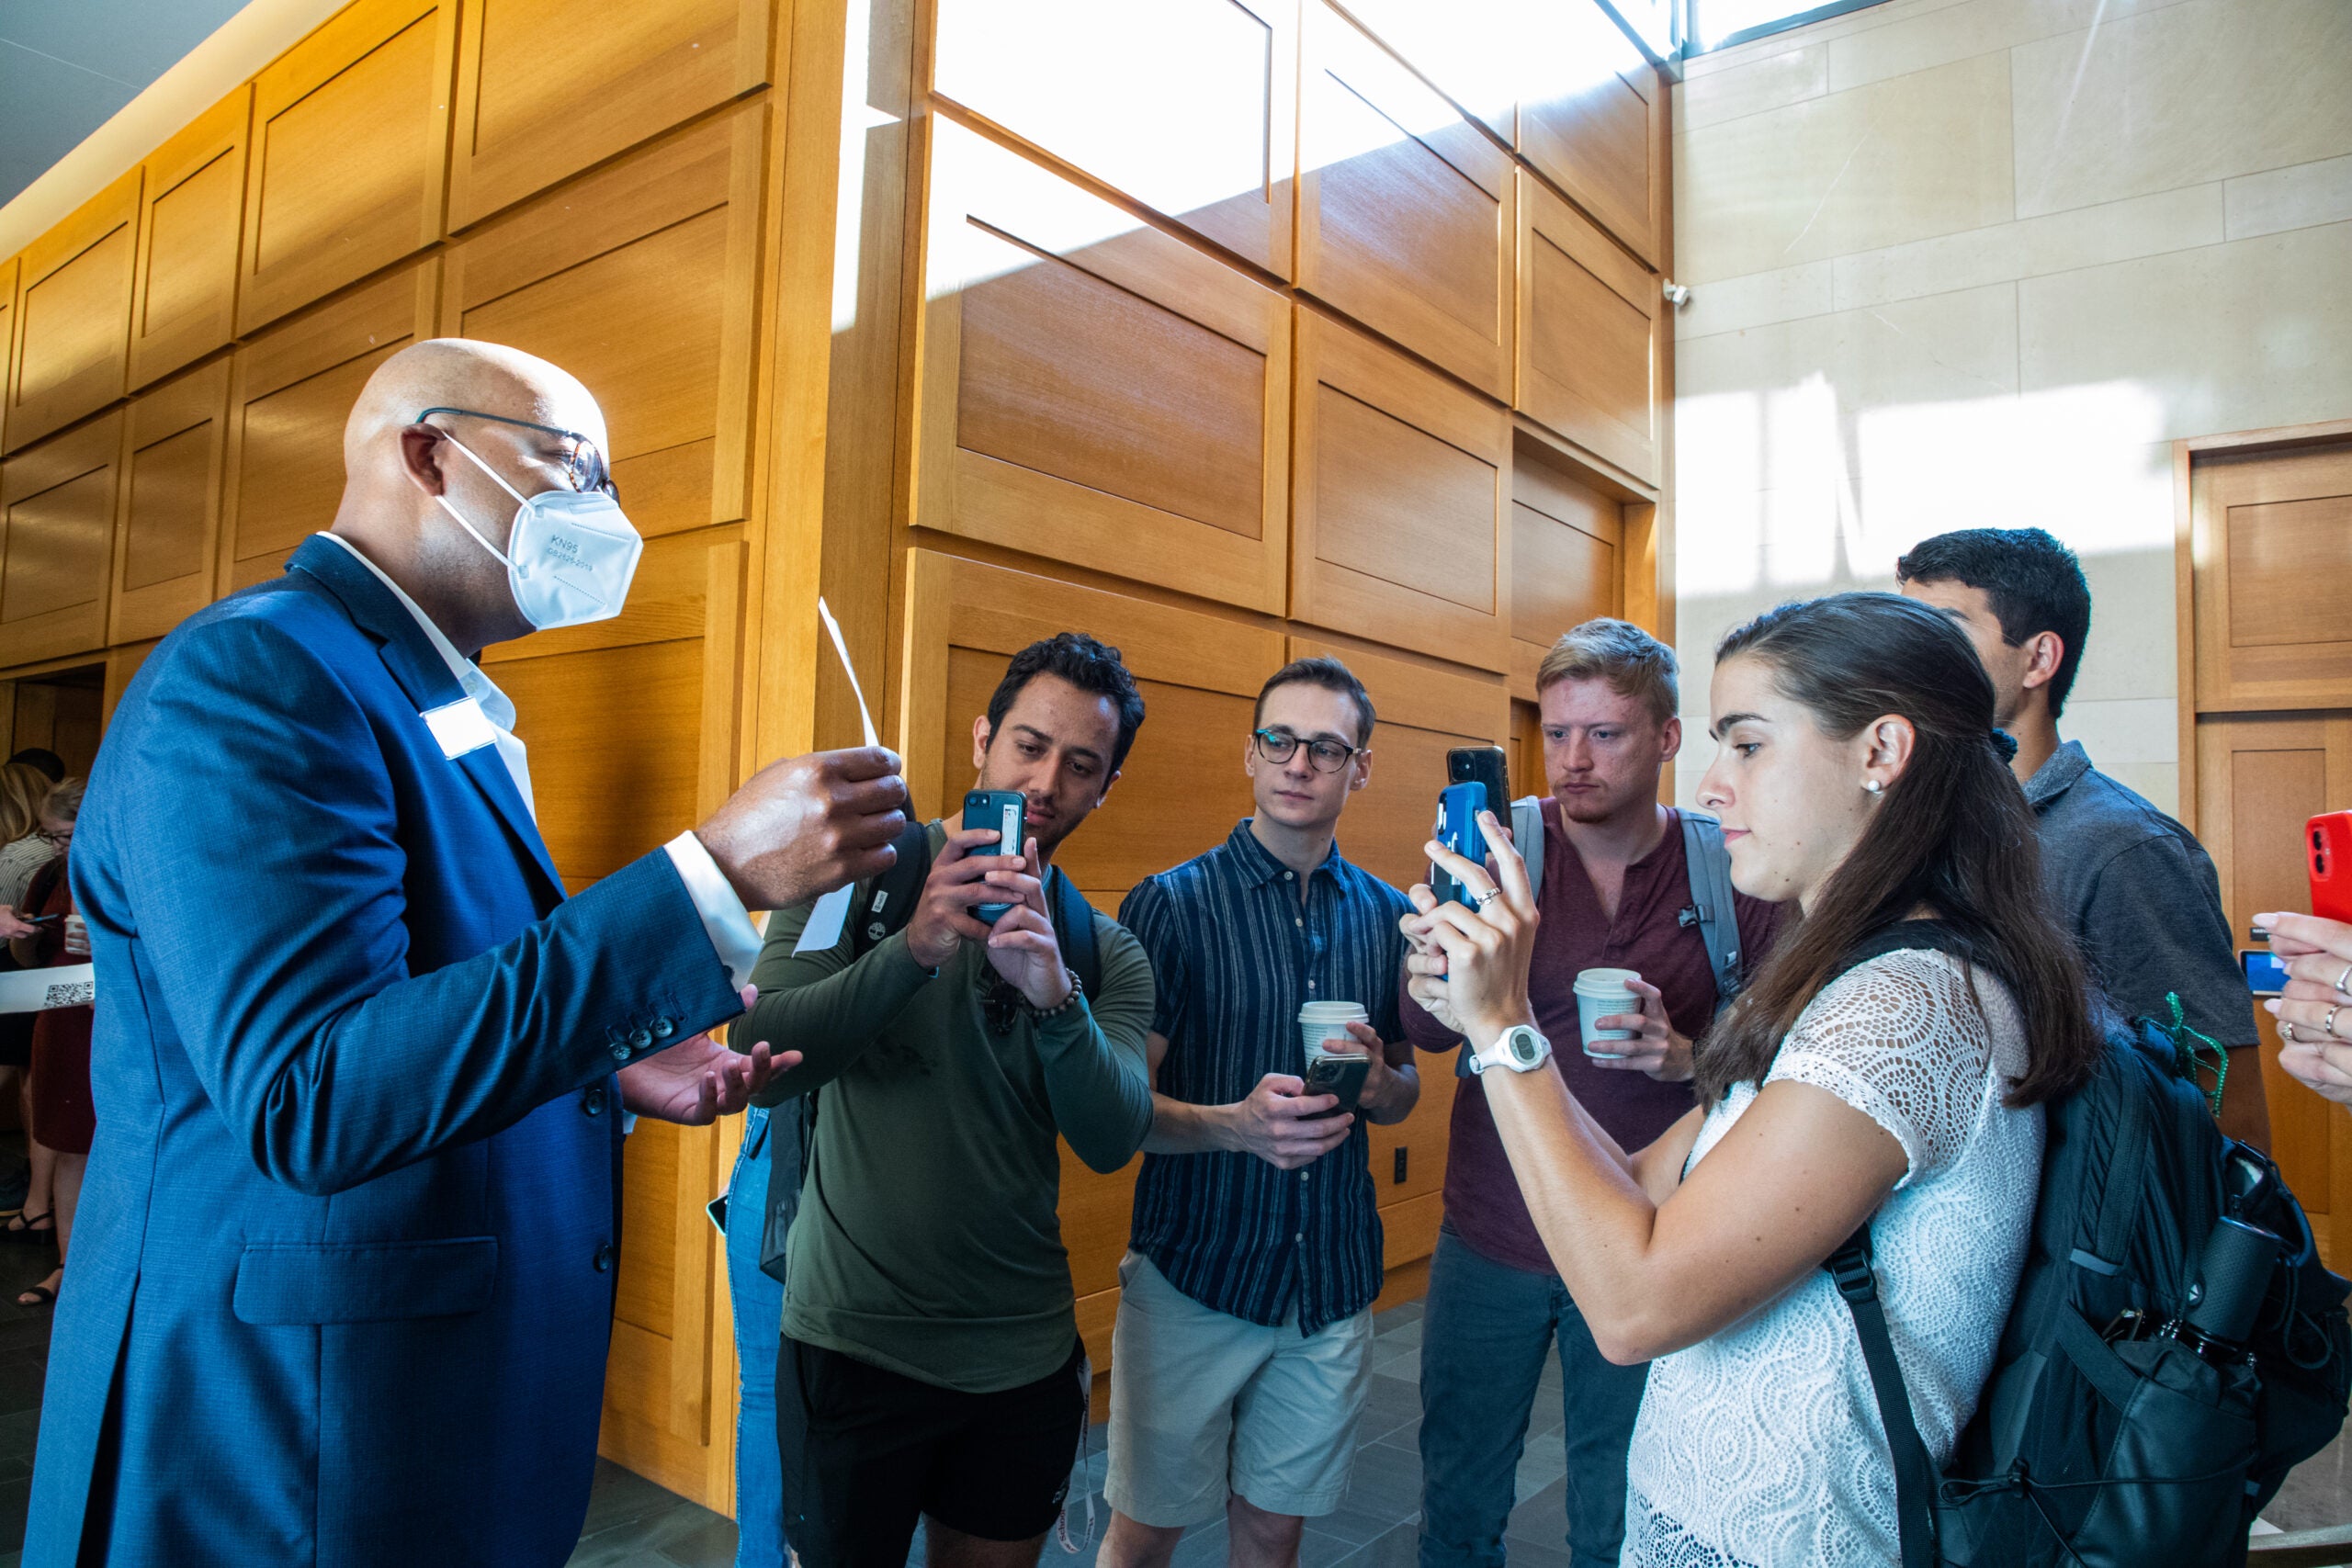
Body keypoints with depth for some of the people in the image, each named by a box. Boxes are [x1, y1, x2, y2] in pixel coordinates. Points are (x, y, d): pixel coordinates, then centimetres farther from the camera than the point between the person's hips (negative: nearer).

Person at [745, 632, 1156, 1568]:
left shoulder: (1106, 953, 0)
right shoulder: (866, 871, -7)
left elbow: (1112, 1141, -13)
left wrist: (1053, 991, -30)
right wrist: (915, 949, -30)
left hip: (1025, 1354, 3)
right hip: (855, 1344, -2)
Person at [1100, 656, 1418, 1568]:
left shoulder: (1389, 917, 4)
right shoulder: (1172, 904, -9)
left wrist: (1377, 1084, -9)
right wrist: (1236, 1125, -27)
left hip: (1333, 1284, 3)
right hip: (1193, 1276, -3)